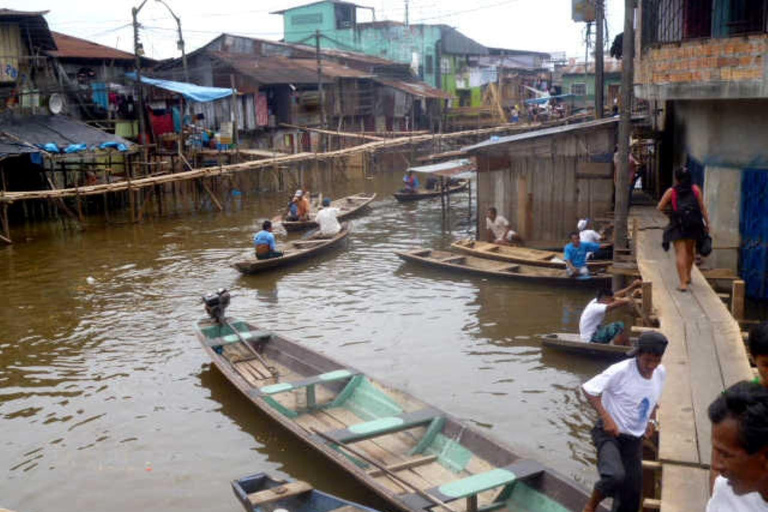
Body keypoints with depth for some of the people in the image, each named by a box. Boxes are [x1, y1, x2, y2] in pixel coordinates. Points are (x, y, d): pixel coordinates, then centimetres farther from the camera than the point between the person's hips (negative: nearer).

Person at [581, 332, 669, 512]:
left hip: (634, 439, 7)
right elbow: (588, 388, -21)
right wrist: (606, 417, -26)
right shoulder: (621, 371, -24)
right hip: (609, 433, -7)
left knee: (632, 490, 10)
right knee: (615, 475, -30)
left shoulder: (661, 373, -2)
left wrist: (652, 420, 6)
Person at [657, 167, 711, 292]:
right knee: (690, 251, 21)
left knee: (681, 254, -3)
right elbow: (702, 208, 1)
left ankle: (683, 283, -9)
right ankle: (687, 276, 37)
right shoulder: (696, 189, 3)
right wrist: (707, 223, 6)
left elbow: (660, 208, -2)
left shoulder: (671, 191, -3)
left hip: (678, 226, -3)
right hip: (694, 226, 3)